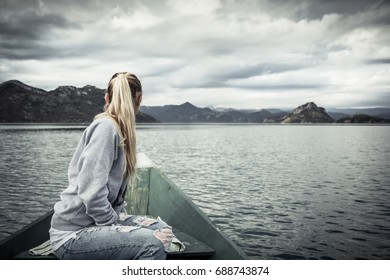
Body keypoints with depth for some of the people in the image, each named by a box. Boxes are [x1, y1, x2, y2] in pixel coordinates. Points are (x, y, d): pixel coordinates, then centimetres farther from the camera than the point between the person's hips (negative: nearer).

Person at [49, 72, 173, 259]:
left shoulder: (115, 128, 10)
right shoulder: (106, 126, -17)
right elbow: (92, 194, -25)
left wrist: (120, 218, 3)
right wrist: (117, 225, -13)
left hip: (94, 222, 9)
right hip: (73, 233, -9)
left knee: (163, 230, 2)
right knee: (153, 243, -23)